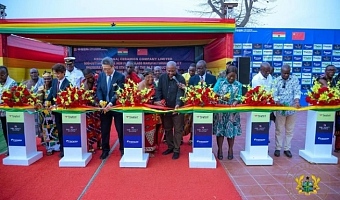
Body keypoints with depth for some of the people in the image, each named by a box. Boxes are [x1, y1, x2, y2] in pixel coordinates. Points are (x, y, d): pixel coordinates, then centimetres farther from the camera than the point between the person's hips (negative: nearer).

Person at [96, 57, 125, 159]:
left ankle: (123, 149, 23)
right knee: (104, 130, 11)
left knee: (120, 130, 7)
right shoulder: (101, 76, 6)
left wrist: (111, 103, -29)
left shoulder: (120, 77, -10)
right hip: (104, 106, 4)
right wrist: (101, 101, -17)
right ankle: (105, 150, 26)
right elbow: (99, 90, 2)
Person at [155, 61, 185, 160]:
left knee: (177, 129, 5)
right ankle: (170, 147, 31)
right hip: (165, 107, 5)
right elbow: (158, 90, 2)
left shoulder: (180, 79, -12)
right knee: (167, 129, 15)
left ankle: (176, 150, 16)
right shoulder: (162, 77, 2)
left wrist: (178, 104, -38)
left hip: (177, 108, -4)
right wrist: (158, 100, -17)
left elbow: (180, 93, -22)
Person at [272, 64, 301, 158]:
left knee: (289, 130, 11)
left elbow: (297, 91, -8)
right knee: (279, 130, 6)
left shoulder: (295, 80, 2)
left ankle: (287, 149, 23)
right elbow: (274, 94, -7)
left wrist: (297, 101, -26)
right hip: (280, 109, -1)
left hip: (292, 109, 1)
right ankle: (278, 148, 18)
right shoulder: (276, 81, -1)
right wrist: (277, 102, -25)